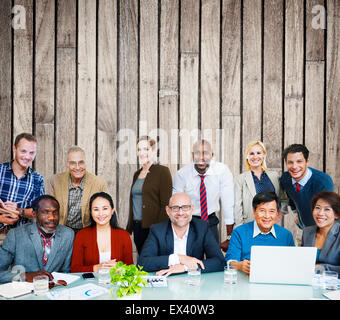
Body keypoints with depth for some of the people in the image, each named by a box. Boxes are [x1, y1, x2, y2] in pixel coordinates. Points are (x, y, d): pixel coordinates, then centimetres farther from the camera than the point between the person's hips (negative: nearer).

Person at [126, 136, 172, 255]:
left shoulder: (162, 171, -6)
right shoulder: (137, 174, 16)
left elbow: (166, 204, -12)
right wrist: (129, 227, 17)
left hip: (152, 227, -7)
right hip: (137, 227, 7)